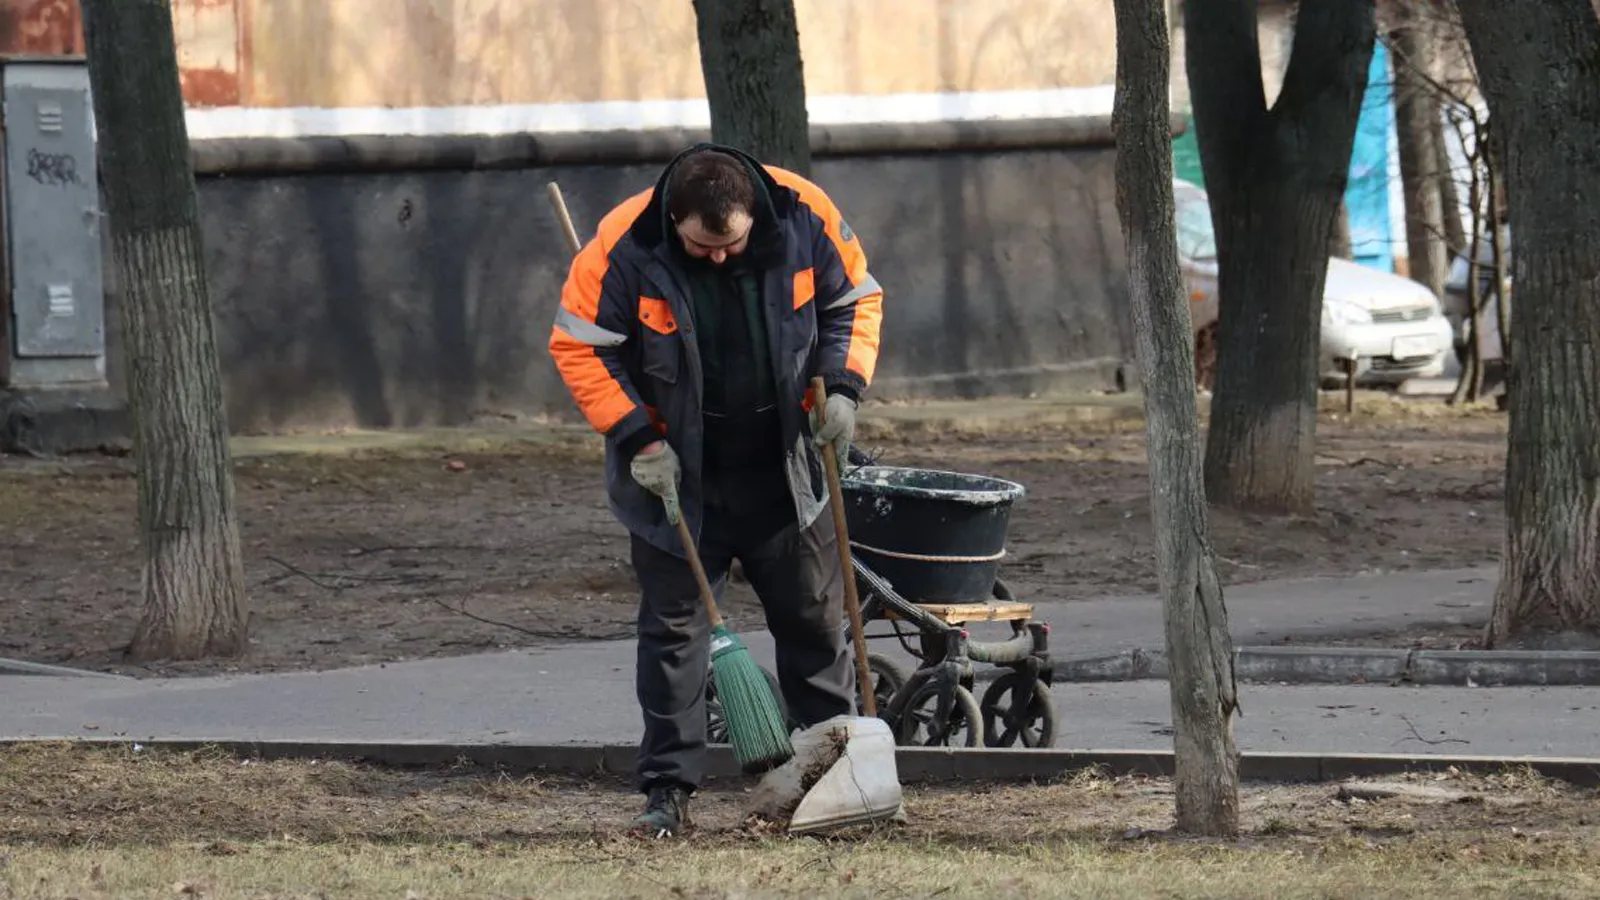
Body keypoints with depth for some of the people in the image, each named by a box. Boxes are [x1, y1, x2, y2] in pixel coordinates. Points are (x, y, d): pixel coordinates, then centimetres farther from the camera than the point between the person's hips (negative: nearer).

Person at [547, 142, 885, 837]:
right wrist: (636, 438, -18)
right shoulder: (625, 247, -21)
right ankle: (667, 791, 6)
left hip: (786, 474, 2)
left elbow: (855, 300, 2)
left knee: (815, 622, 9)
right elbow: (580, 345, -12)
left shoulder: (805, 219, -15)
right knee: (672, 629, 0)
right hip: (677, 480, -2)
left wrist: (841, 386, -12)